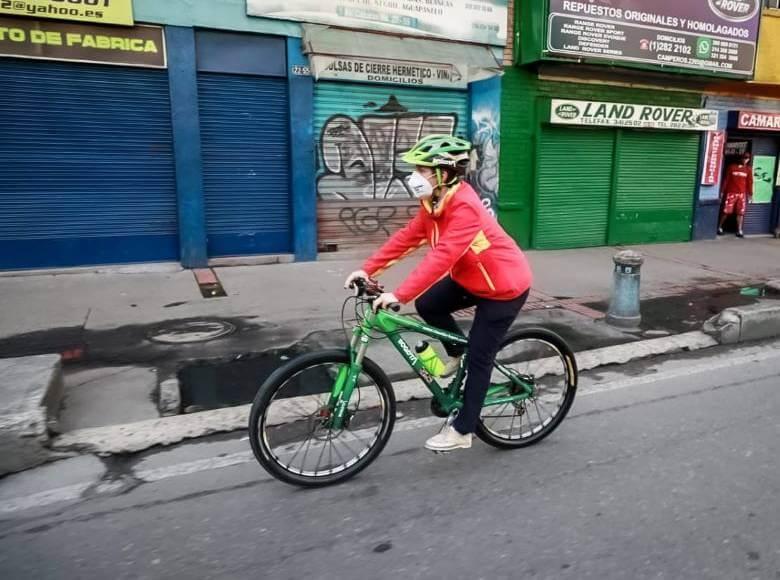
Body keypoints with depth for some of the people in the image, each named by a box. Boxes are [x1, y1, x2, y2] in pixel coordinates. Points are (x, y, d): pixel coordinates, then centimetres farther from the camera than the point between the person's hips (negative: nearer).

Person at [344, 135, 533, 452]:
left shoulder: (465, 207, -31)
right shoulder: (435, 202, -2)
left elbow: (441, 258, -39)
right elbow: (407, 237, -3)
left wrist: (399, 295, -42)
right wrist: (368, 269, -9)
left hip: (505, 285, -9)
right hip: (472, 277, 9)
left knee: (479, 358, -3)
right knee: (427, 305, -1)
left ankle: (462, 431, 11)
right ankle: (459, 354, 22)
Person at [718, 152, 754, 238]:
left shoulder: (749, 169, 7)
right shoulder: (732, 167, 0)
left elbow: (750, 182, 8)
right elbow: (726, 179, 1)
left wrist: (750, 194, 5)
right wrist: (722, 191, -2)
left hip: (742, 194, 2)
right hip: (731, 193, -2)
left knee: (740, 212, 1)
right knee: (726, 211, -1)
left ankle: (739, 230, 6)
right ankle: (719, 227, 14)